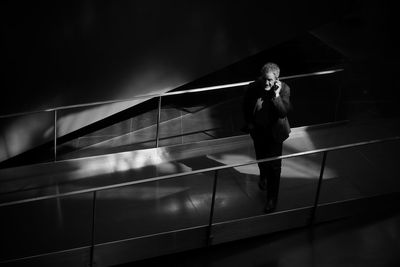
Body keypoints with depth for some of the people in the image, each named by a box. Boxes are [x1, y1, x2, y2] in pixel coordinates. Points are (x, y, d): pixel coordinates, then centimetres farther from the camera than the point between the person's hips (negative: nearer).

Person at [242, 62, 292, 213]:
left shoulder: (284, 89, -22)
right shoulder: (253, 88, -18)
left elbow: (284, 112, -29)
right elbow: (246, 108, 0)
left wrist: (276, 95, -37)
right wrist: (249, 123, -1)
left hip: (274, 132, -3)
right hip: (258, 130, 3)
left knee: (274, 165, -1)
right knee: (261, 158, 26)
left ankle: (272, 198, 13)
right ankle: (263, 176, 60)